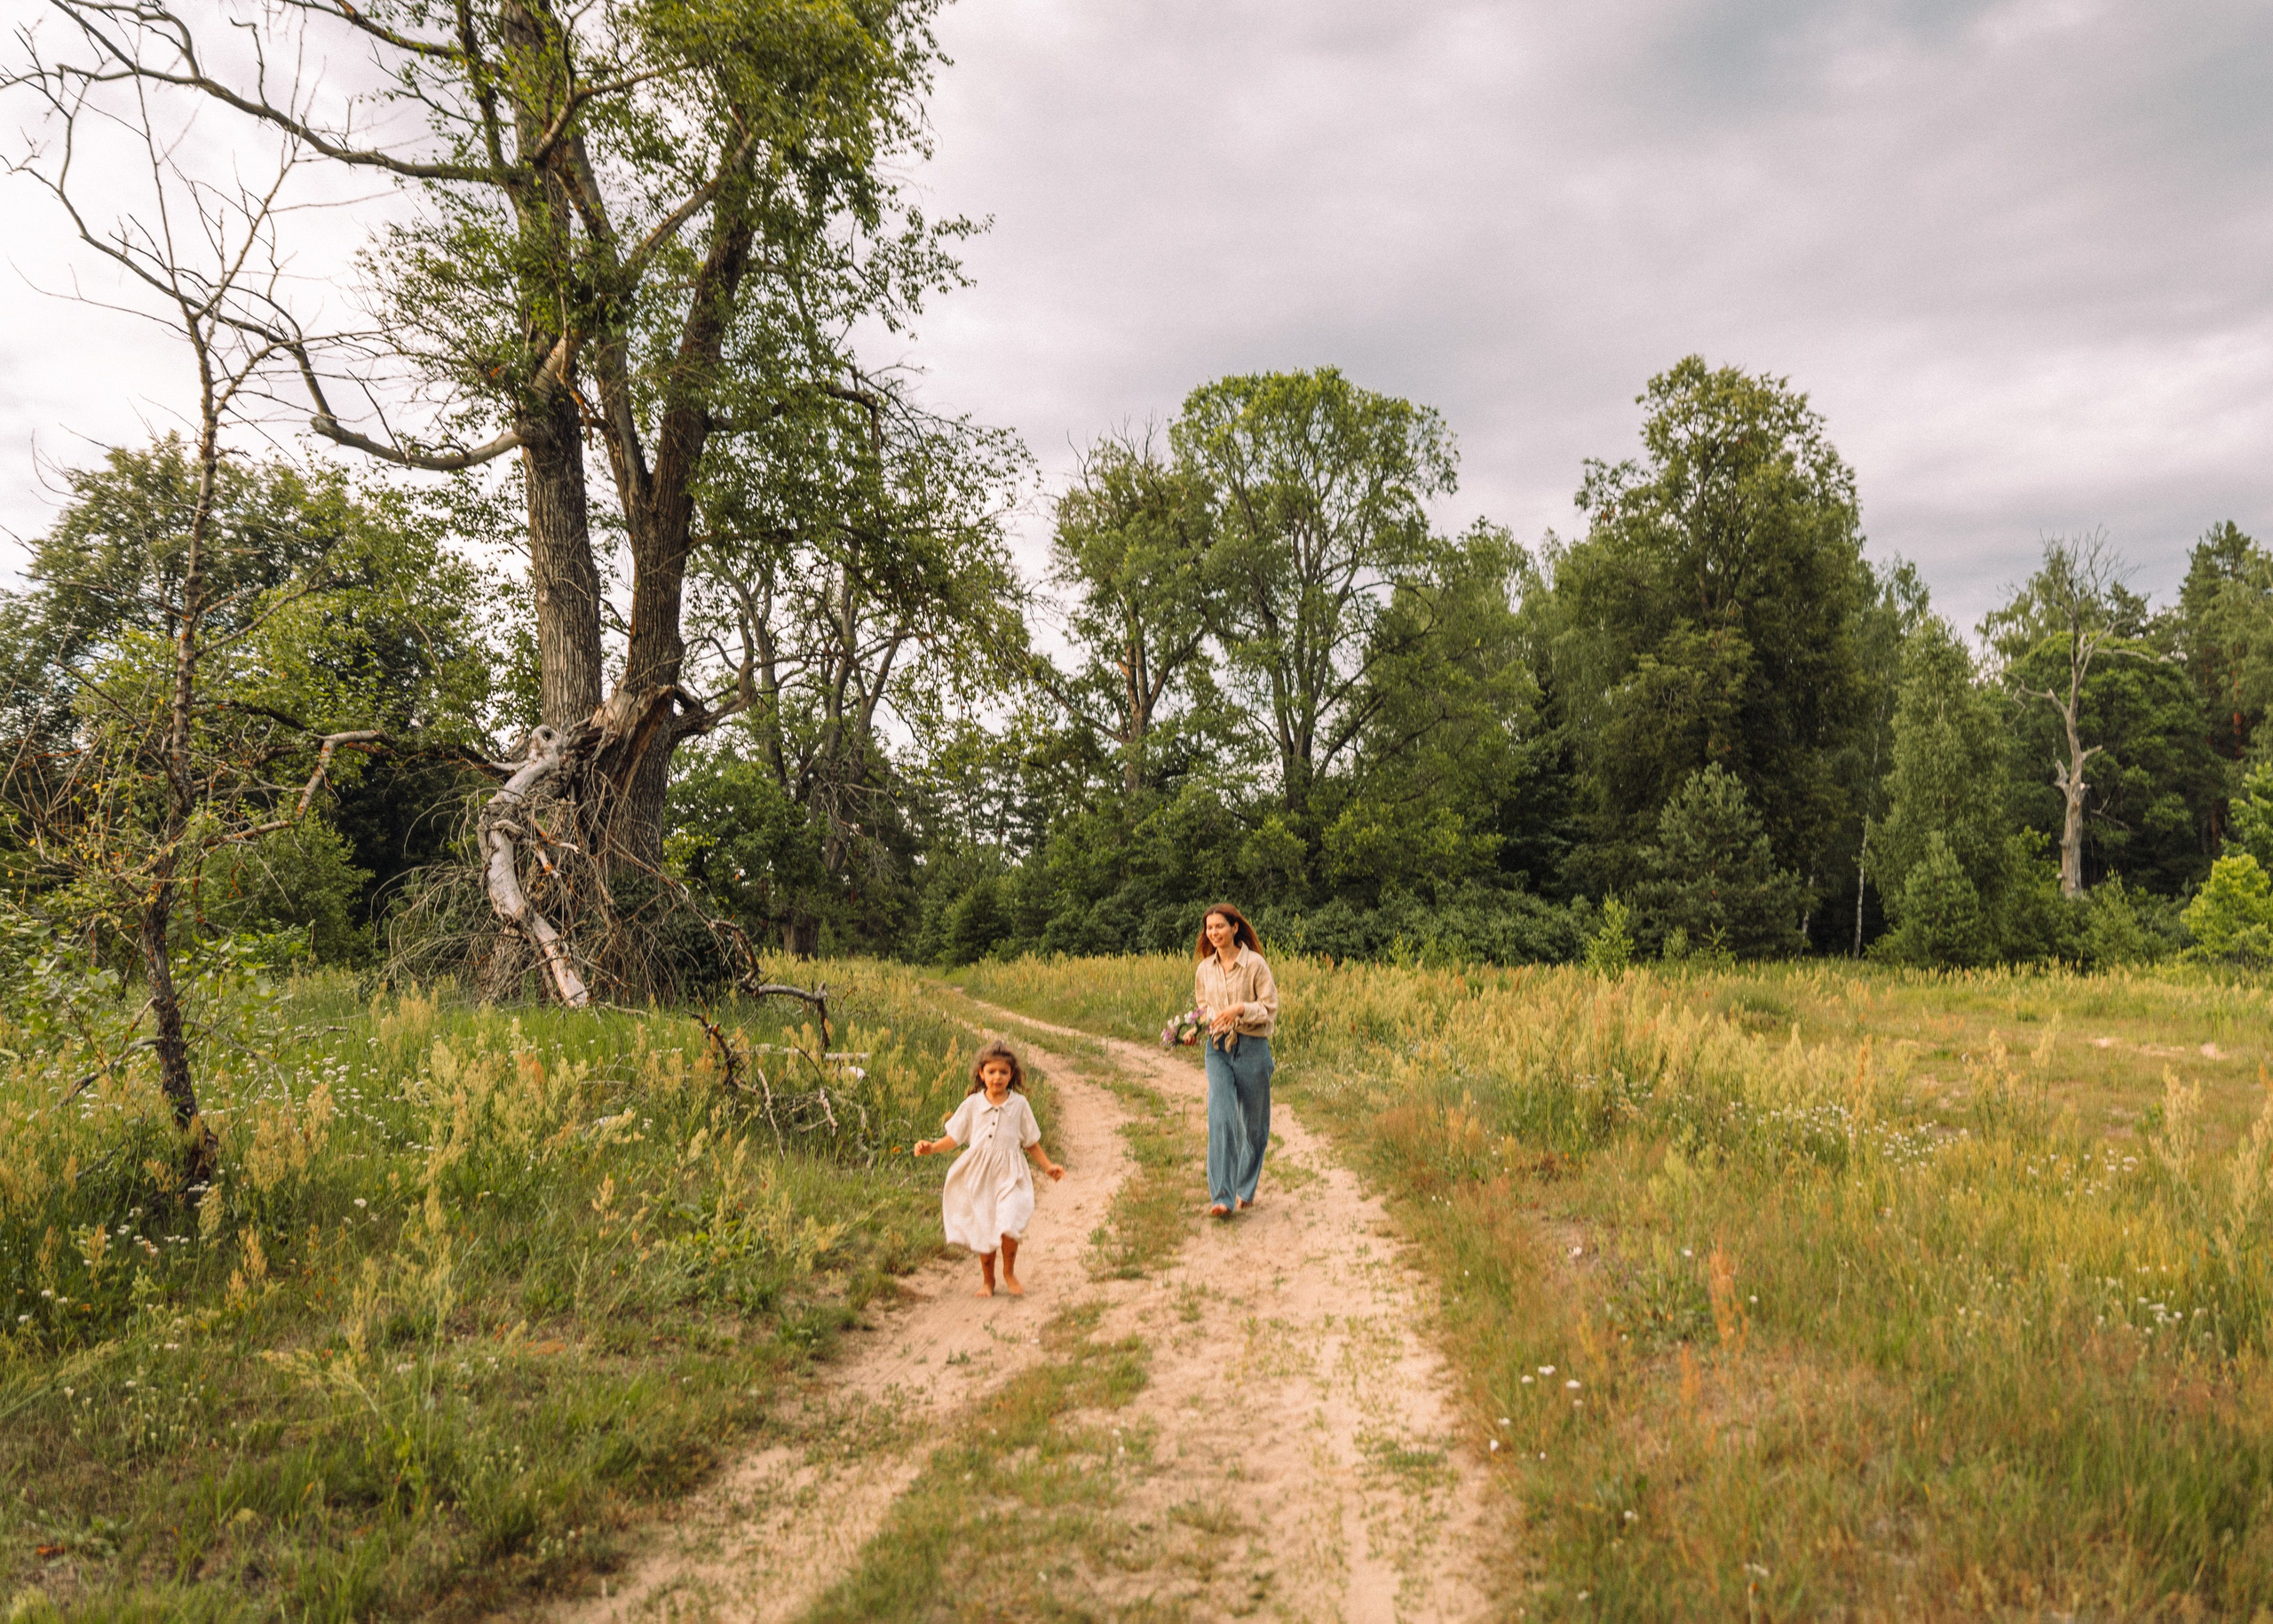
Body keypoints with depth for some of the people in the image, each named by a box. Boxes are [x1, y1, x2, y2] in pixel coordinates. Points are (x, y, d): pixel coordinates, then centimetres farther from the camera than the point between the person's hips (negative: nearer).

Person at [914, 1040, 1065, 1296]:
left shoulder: (1019, 1104, 2)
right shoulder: (972, 1104, 2)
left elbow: (1031, 1142, 10)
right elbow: (954, 1137, 6)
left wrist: (1048, 1166, 5)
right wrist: (930, 1147, -7)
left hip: (1009, 1174, -1)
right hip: (979, 1174, 1)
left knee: (1008, 1226, -17)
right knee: (983, 1229, 6)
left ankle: (1009, 1272, 9)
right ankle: (987, 1279, 28)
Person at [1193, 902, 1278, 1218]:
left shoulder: (1255, 964, -5)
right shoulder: (1204, 969, 9)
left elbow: (1270, 1010, -6)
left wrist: (1241, 1008, -22)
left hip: (1252, 1048, -2)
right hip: (1218, 1049, 3)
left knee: (1252, 1122, 8)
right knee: (1220, 1119, -12)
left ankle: (1246, 1190, 27)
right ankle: (1221, 1197, -13)